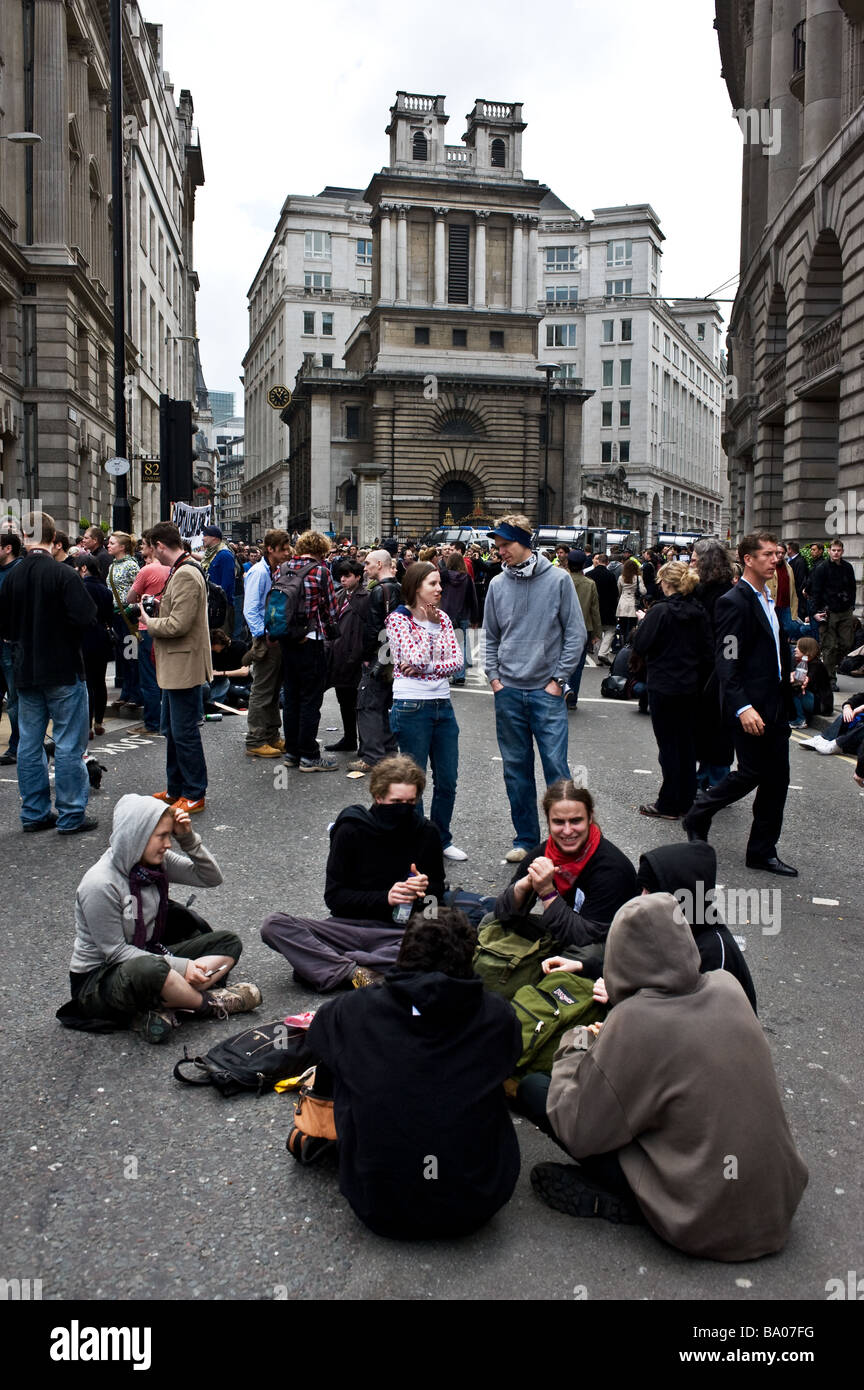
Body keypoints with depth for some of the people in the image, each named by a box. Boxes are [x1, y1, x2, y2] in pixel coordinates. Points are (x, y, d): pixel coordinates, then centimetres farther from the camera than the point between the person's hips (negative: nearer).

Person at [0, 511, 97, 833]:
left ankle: (34, 813, 20)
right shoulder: (62, 573, -15)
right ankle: (71, 815, 5)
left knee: (29, 743, 13)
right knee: (69, 745, 1)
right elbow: (86, 617, -22)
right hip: (63, 670, -5)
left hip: (26, 672, 6)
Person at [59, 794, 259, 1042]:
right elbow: (115, 952, -20)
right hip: (97, 980, -8)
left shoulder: (157, 862, -3)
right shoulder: (100, 884, -24)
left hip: (148, 956, 8)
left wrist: (188, 839, -14)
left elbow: (211, 878, 2)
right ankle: (209, 1003, -13)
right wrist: (181, 966, -22)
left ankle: (165, 1008, -21)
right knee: (148, 970, -42)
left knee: (229, 943, -2)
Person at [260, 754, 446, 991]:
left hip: (402, 932, 1)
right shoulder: (351, 830, -1)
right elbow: (334, 897, -1)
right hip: (349, 926, 0)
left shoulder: (426, 834, 4)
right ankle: (355, 971, -31)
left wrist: (425, 890, -8)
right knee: (274, 925, -21)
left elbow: (437, 893, 16)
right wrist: (384, 898, -14)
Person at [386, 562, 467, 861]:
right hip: (411, 707, -6)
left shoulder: (442, 618, 9)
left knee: (447, 780, 11)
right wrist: (428, 624, -10)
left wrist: (425, 667, -14)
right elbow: (416, 658, -19)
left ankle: (441, 839, 28)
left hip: (443, 705, 6)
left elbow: (456, 661, 0)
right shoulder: (398, 618, -7)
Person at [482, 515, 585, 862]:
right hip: (508, 692, 3)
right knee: (516, 768, 9)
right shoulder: (497, 585, 6)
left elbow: (576, 632, -2)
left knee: (556, 766, -4)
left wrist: (558, 679, -6)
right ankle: (525, 839, 21)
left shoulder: (558, 579, -4)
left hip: (547, 691, -3)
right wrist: (494, 677, 4)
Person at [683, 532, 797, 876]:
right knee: (752, 772, -3)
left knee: (777, 777, 9)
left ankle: (763, 851, 18)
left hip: (775, 705, 9)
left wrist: (790, 678, 11)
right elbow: (728, 663, -20)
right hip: (751, 706, -9)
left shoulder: (769, 600, 15)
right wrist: (742, 707, -26)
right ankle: (697, 814, 19)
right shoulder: (733, 602, -14)